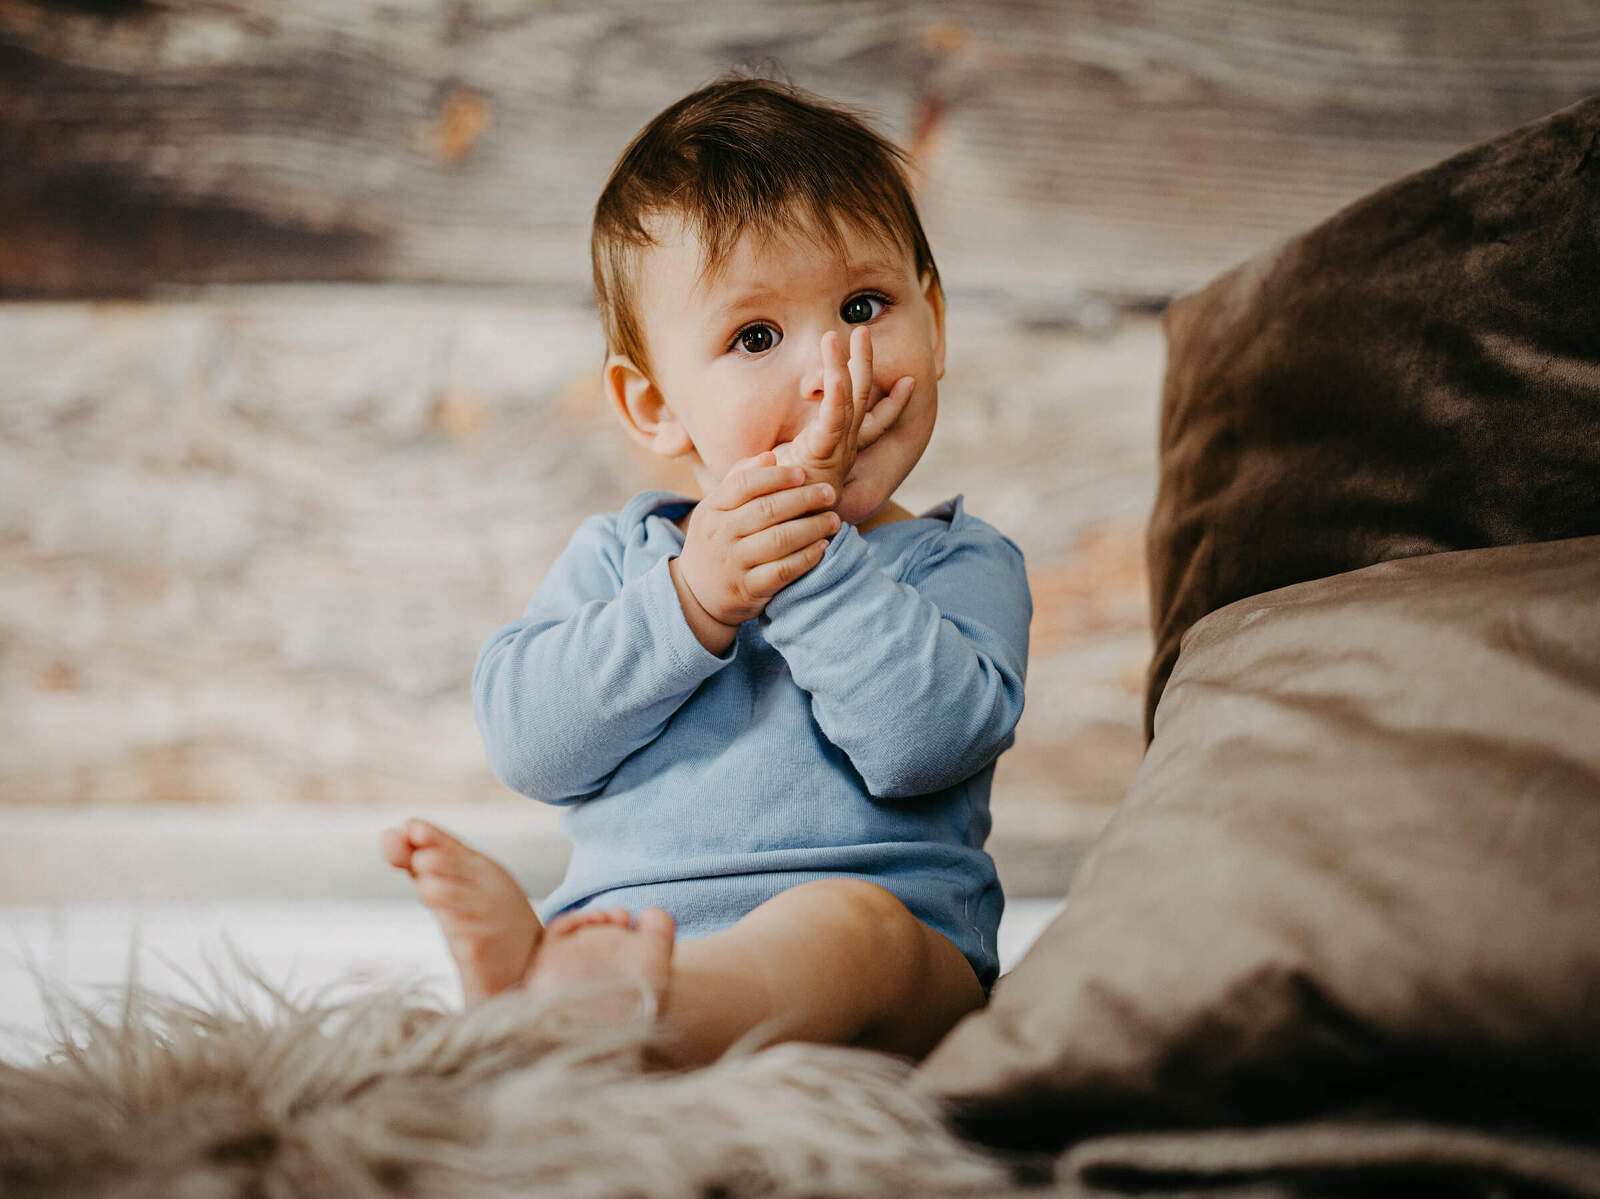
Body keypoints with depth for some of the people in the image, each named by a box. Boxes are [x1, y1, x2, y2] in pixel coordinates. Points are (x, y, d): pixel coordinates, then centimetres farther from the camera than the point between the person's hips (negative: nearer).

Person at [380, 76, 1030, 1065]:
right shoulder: (622, 553, 19)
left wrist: (808, 541, -9)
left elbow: (919, 740, -10)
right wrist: (691, 601, -9)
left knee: (854, 924, -36)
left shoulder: (963, 565, 12)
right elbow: (526, 743, 2)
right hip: (621, 927, 3)